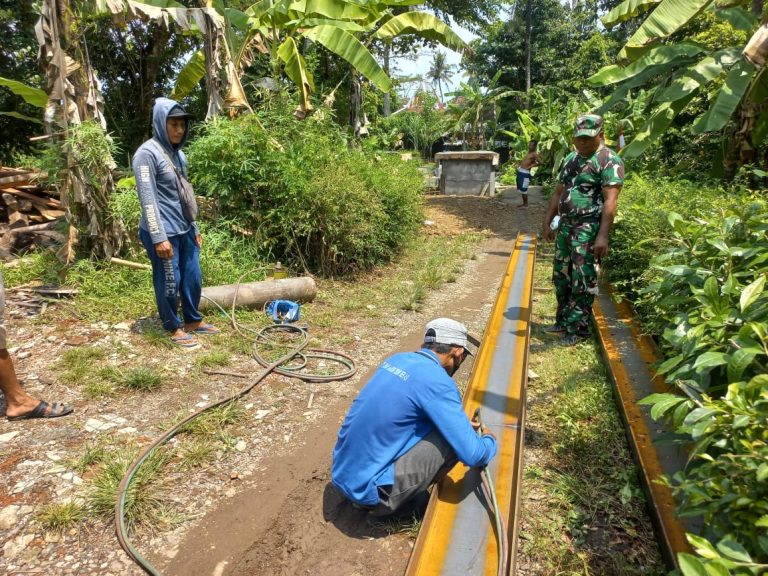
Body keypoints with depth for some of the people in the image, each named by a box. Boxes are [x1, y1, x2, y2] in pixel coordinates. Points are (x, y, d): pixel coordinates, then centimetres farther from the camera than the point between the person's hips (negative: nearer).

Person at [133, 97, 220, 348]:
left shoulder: (178, 154, 12)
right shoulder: (147, 153, -12)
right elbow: (148, 199, -16)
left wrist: (194, 228, 19)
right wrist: (159, 237, -19)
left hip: (184, 230, 8)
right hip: (163, 232, -8)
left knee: (193, 277, 13)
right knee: (169, 282, 4)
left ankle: (193, 320, 30)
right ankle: (174, 328, 20)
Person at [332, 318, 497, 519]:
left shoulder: (399, 359, 7)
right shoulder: (438, 382, -16)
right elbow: (472, 455, -14)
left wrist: (459, 419, 33)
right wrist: (490, 441, 9)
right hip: (368, 489, -8)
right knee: (455, 437, -7)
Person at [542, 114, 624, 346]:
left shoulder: (609, 160, -8)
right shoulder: (571, 159, 16)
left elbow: (610, 200, -16)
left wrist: (603, 236, -23)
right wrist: (547, 222, 19)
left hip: (588, 229, -8)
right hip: (565, 226, 8)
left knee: (583, 282, -4)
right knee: (561, 277, 14)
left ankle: (578, 328, 6)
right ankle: (563, 321, 27)